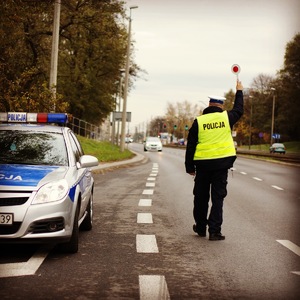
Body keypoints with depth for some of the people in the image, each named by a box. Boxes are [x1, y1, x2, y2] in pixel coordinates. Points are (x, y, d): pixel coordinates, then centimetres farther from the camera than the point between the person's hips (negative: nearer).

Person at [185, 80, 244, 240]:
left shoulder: (198, 121, -1)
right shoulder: (226, 117, -1)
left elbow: (190, 146, 1)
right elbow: (239, 110, 22)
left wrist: (190, 167, 9)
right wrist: (239, 91, 35)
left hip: (203, 164, 1)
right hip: (222, 163, 0)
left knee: (201, 197, 13)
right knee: (218, 197, 1)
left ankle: (201, 227, 25)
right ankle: (214, 231, -4)